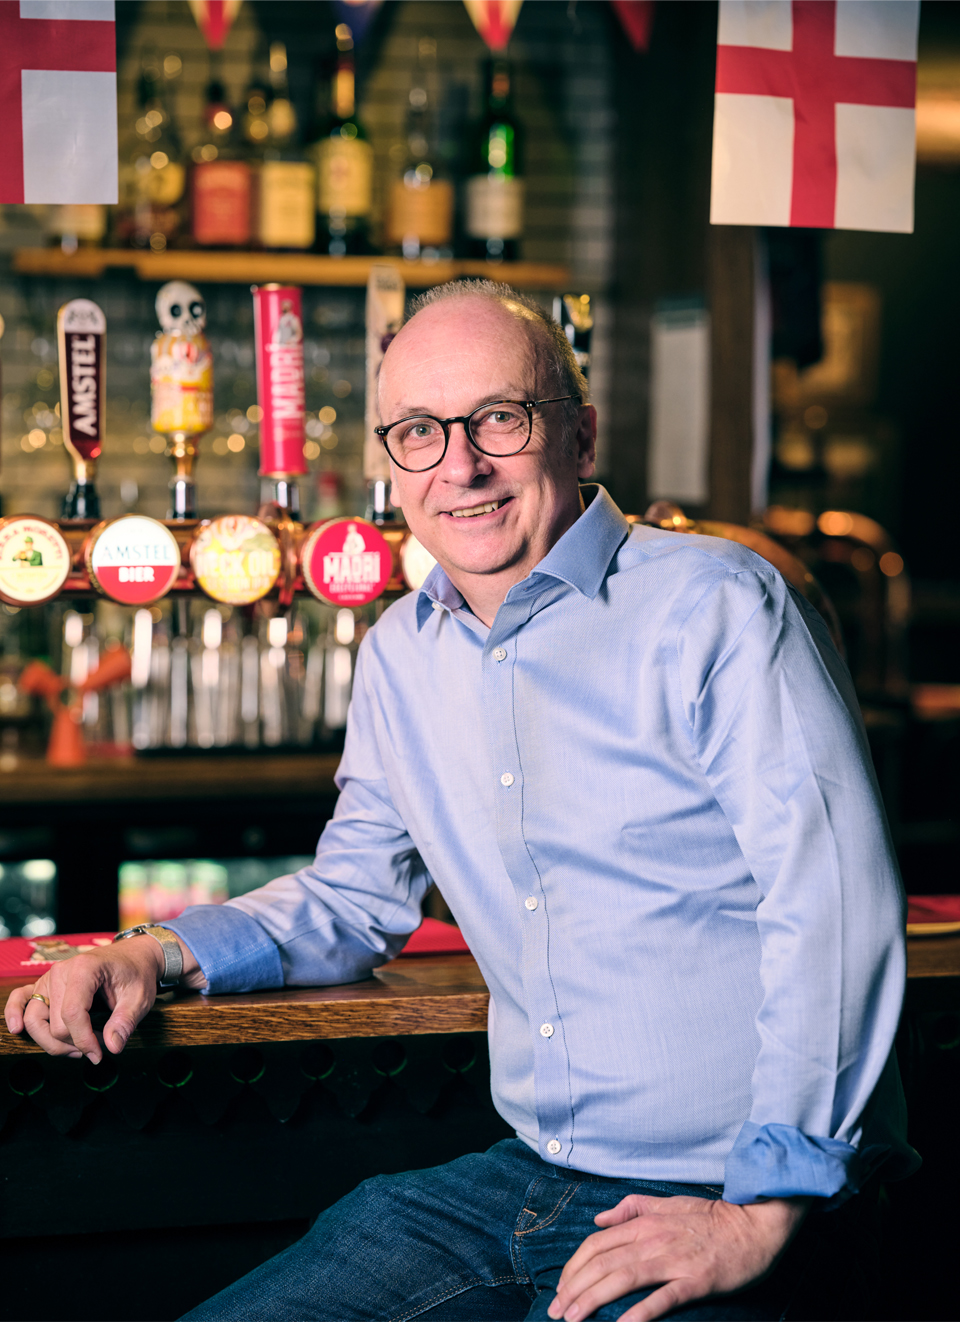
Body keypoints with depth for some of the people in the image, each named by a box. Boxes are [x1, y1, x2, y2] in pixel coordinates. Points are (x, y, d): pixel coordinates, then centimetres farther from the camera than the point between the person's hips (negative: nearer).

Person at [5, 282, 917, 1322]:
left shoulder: (717, 607, -10)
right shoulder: (401, 653, 12)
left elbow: (835, 903, -17)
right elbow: (356, 894, 23)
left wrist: (765, 1214, -22)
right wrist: (159, 953, 4)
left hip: (726, 1205, -5)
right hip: (520, 1184, 6)